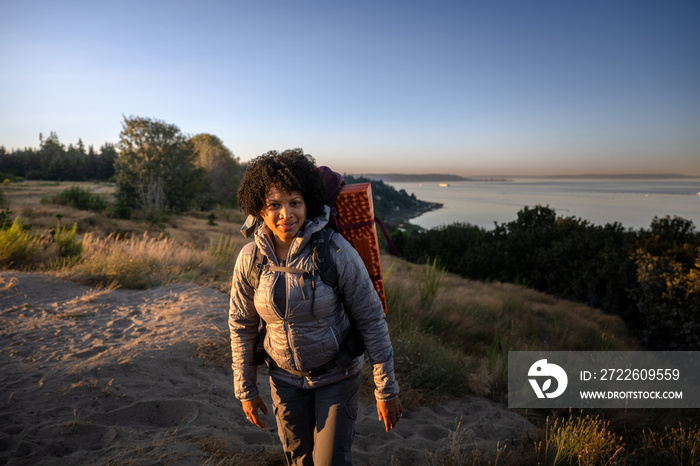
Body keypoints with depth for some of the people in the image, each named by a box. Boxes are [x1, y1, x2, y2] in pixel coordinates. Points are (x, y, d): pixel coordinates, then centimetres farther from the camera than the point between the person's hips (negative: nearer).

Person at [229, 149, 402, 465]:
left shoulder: (335, 251, -24)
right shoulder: (249, 258, -14)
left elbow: (371, 319, -16)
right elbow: (241, 325, -1)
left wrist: (386, 389, -12)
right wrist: (246, 390, 5)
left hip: (337, 375, -3)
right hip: (285, 378, 3)